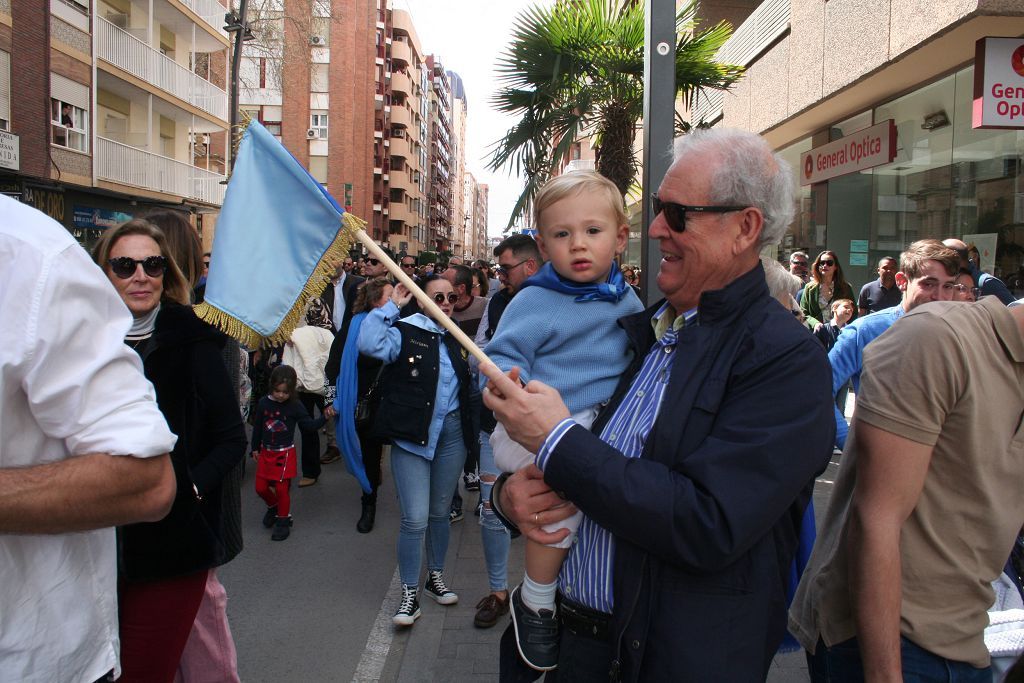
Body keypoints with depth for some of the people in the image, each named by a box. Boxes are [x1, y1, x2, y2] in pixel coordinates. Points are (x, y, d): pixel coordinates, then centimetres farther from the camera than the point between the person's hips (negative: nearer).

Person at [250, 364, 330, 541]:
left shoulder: (295, 407, -11)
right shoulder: (263, 403, -4)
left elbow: (308, 425, -6)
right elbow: (257, 427, 6)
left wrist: (324, 417, -21)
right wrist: (255, 448, 12)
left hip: (285, 453, -3)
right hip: (265, 452, 3)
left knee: (281, 488, 1)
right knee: (261, 487, 9)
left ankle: (283, 520, 19)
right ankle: (273, 507, 39)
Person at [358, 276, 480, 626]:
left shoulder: (457, 338, 11)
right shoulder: (405, 331, -7)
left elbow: (470, 386, 21)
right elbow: (370, 343, -27)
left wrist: (475, 421, 12)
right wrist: (392, 306, -20)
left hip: (452, 432, 5)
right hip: (412, 435, -5)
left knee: (440, 512, 18)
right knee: (415, 518, -5)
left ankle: (435, 577, 36)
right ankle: (409, 593, 12)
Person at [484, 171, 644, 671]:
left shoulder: (627, 301, 11)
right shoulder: (534, 301, -6)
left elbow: (638, 362, 23)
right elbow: (502, 355, -10)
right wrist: (509, 383, -30)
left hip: (602, 425, 6)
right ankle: (535, 599, -6)